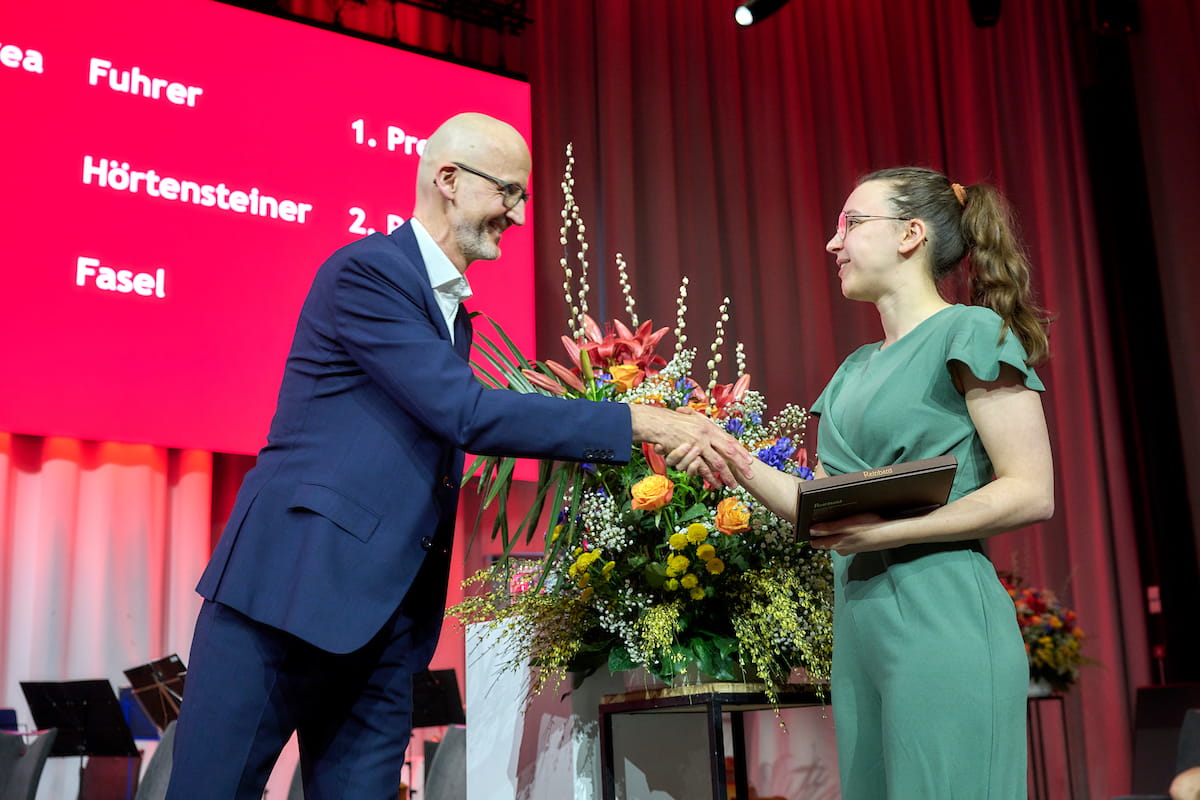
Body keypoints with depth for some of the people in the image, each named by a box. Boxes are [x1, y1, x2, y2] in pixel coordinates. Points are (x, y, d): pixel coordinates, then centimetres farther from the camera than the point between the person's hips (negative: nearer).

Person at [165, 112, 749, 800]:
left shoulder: (454, 311, 18)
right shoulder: (365, 272, -11)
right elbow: (467, 415, -19)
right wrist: (635, 423, -18)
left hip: (389, 615, 8)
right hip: (294, 584, -8)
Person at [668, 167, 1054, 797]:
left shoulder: (970, 331, -5)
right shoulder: (857, 368, 18)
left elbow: (1031, 492, -12)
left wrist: (887, 531, -20)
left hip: (940, 617, -7)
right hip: (856, 623, 7)